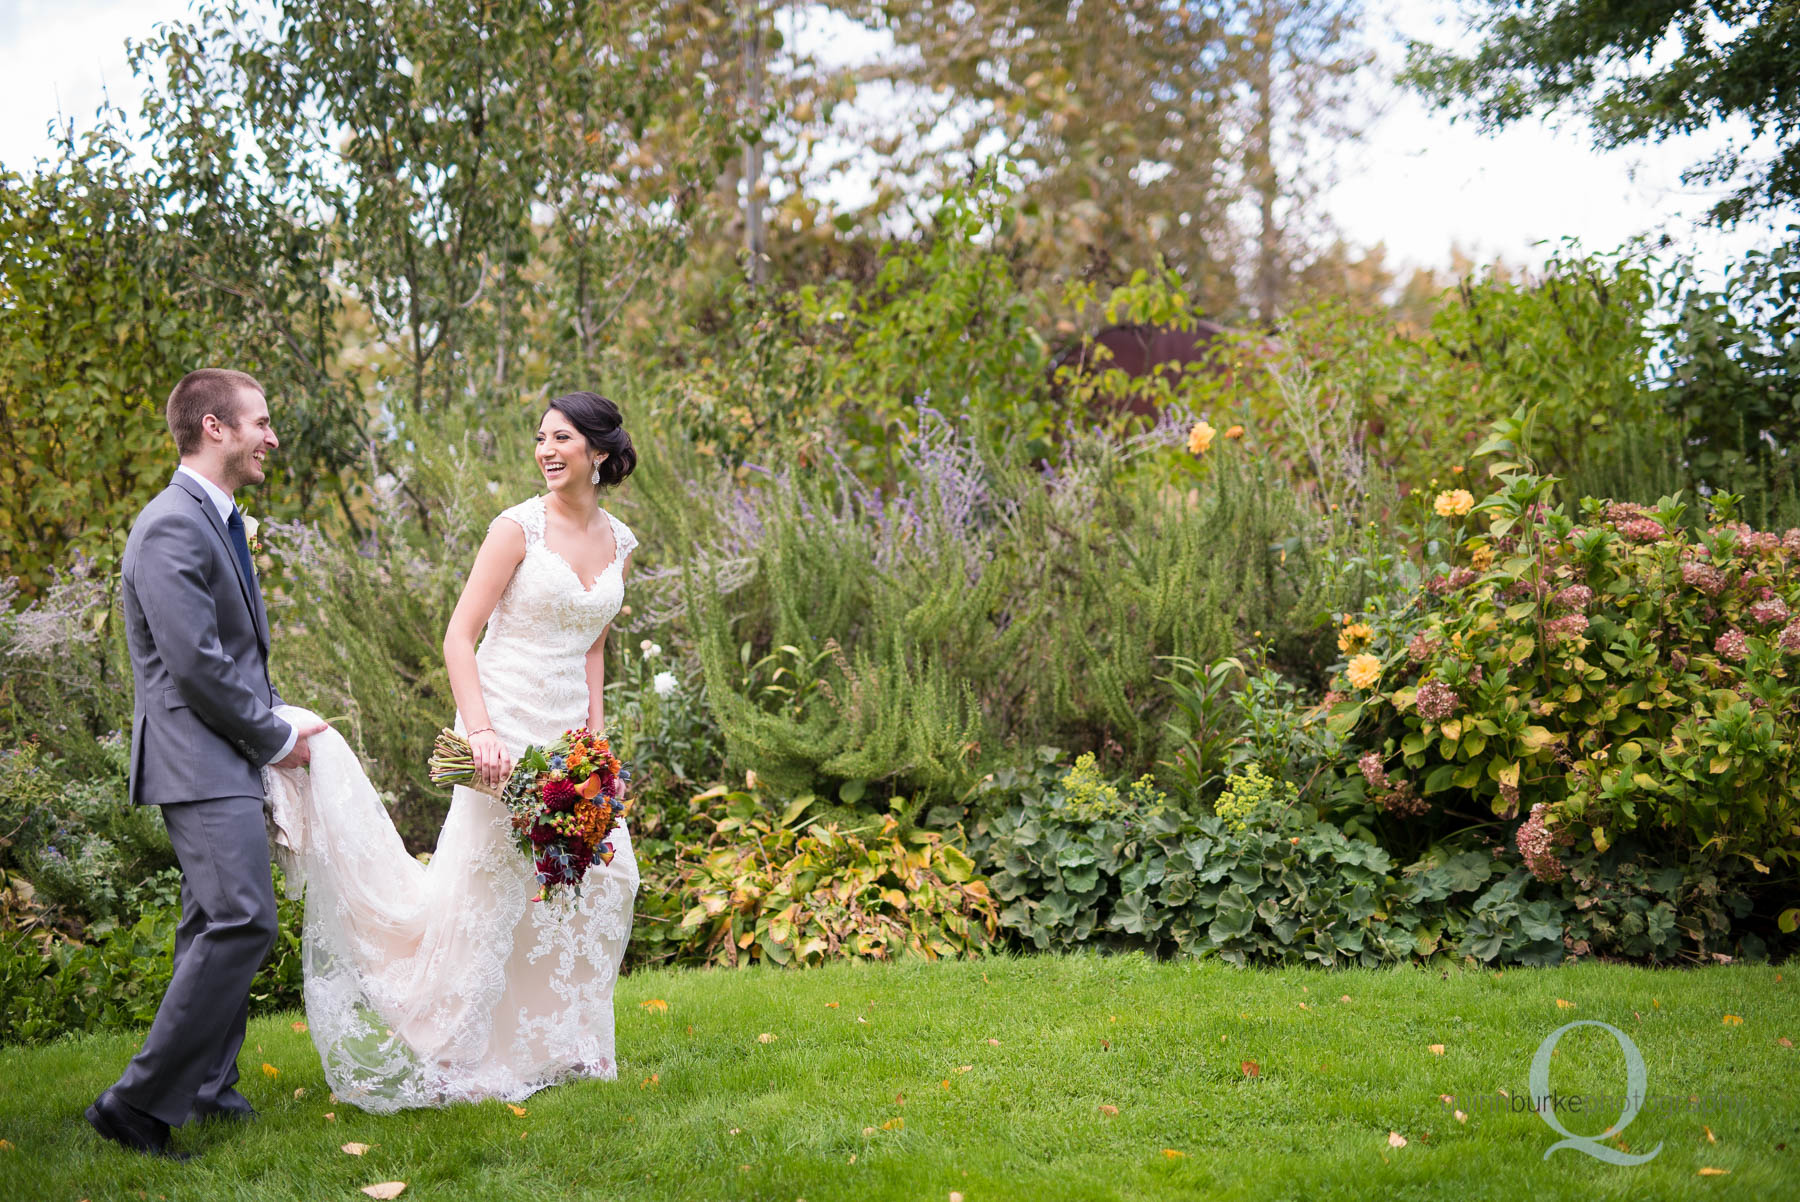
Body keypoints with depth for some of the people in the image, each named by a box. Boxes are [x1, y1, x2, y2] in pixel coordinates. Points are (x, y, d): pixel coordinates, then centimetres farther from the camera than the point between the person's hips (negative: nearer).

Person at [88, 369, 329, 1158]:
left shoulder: (214, 522, 17)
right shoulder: (173, 527, -16)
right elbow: (196, 664, -21)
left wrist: (280, 717, 10)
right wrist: (273, 738, -11)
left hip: (226, 760, 11)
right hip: (200, 763, -11)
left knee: (217, 925, 15)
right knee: (241, 922, -17)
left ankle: (206, 1086, 24)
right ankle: (140, 1102, -12)